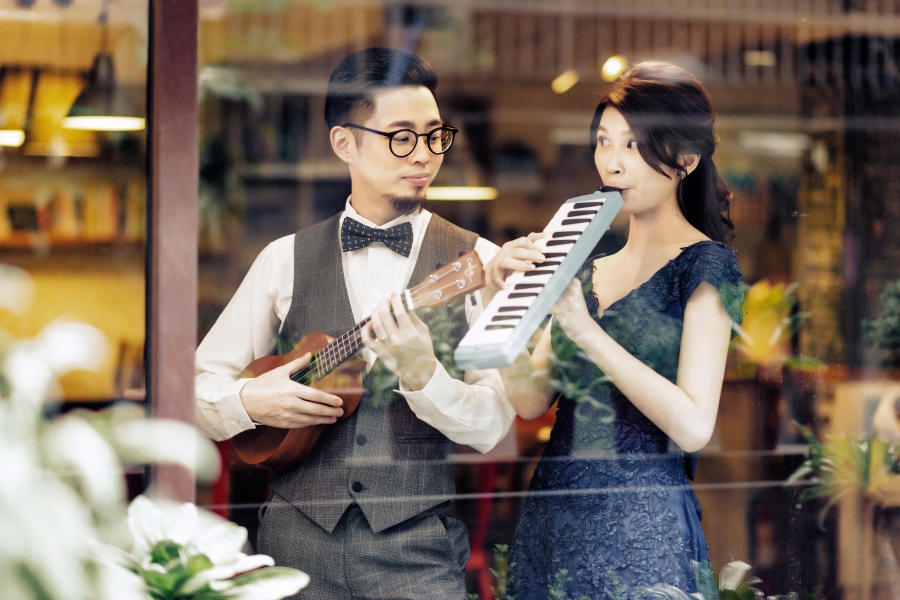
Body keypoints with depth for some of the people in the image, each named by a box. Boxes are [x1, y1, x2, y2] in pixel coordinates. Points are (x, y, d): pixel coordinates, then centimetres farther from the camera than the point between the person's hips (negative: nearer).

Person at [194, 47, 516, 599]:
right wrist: (250, 402, -9)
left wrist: (422, 373, -23)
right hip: (298, 535, 2)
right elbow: (200, 385, 10)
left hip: (416, 545, -1)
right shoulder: (286, 260, 6)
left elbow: (491, 427, -7)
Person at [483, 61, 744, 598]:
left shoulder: (705, 265, -5)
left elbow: (692, 426, -16)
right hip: (551, 516, 6)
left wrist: (586, 330, -20)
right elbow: (532, 399, 5)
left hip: (641, 529, -6)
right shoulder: (586, 270, 14)